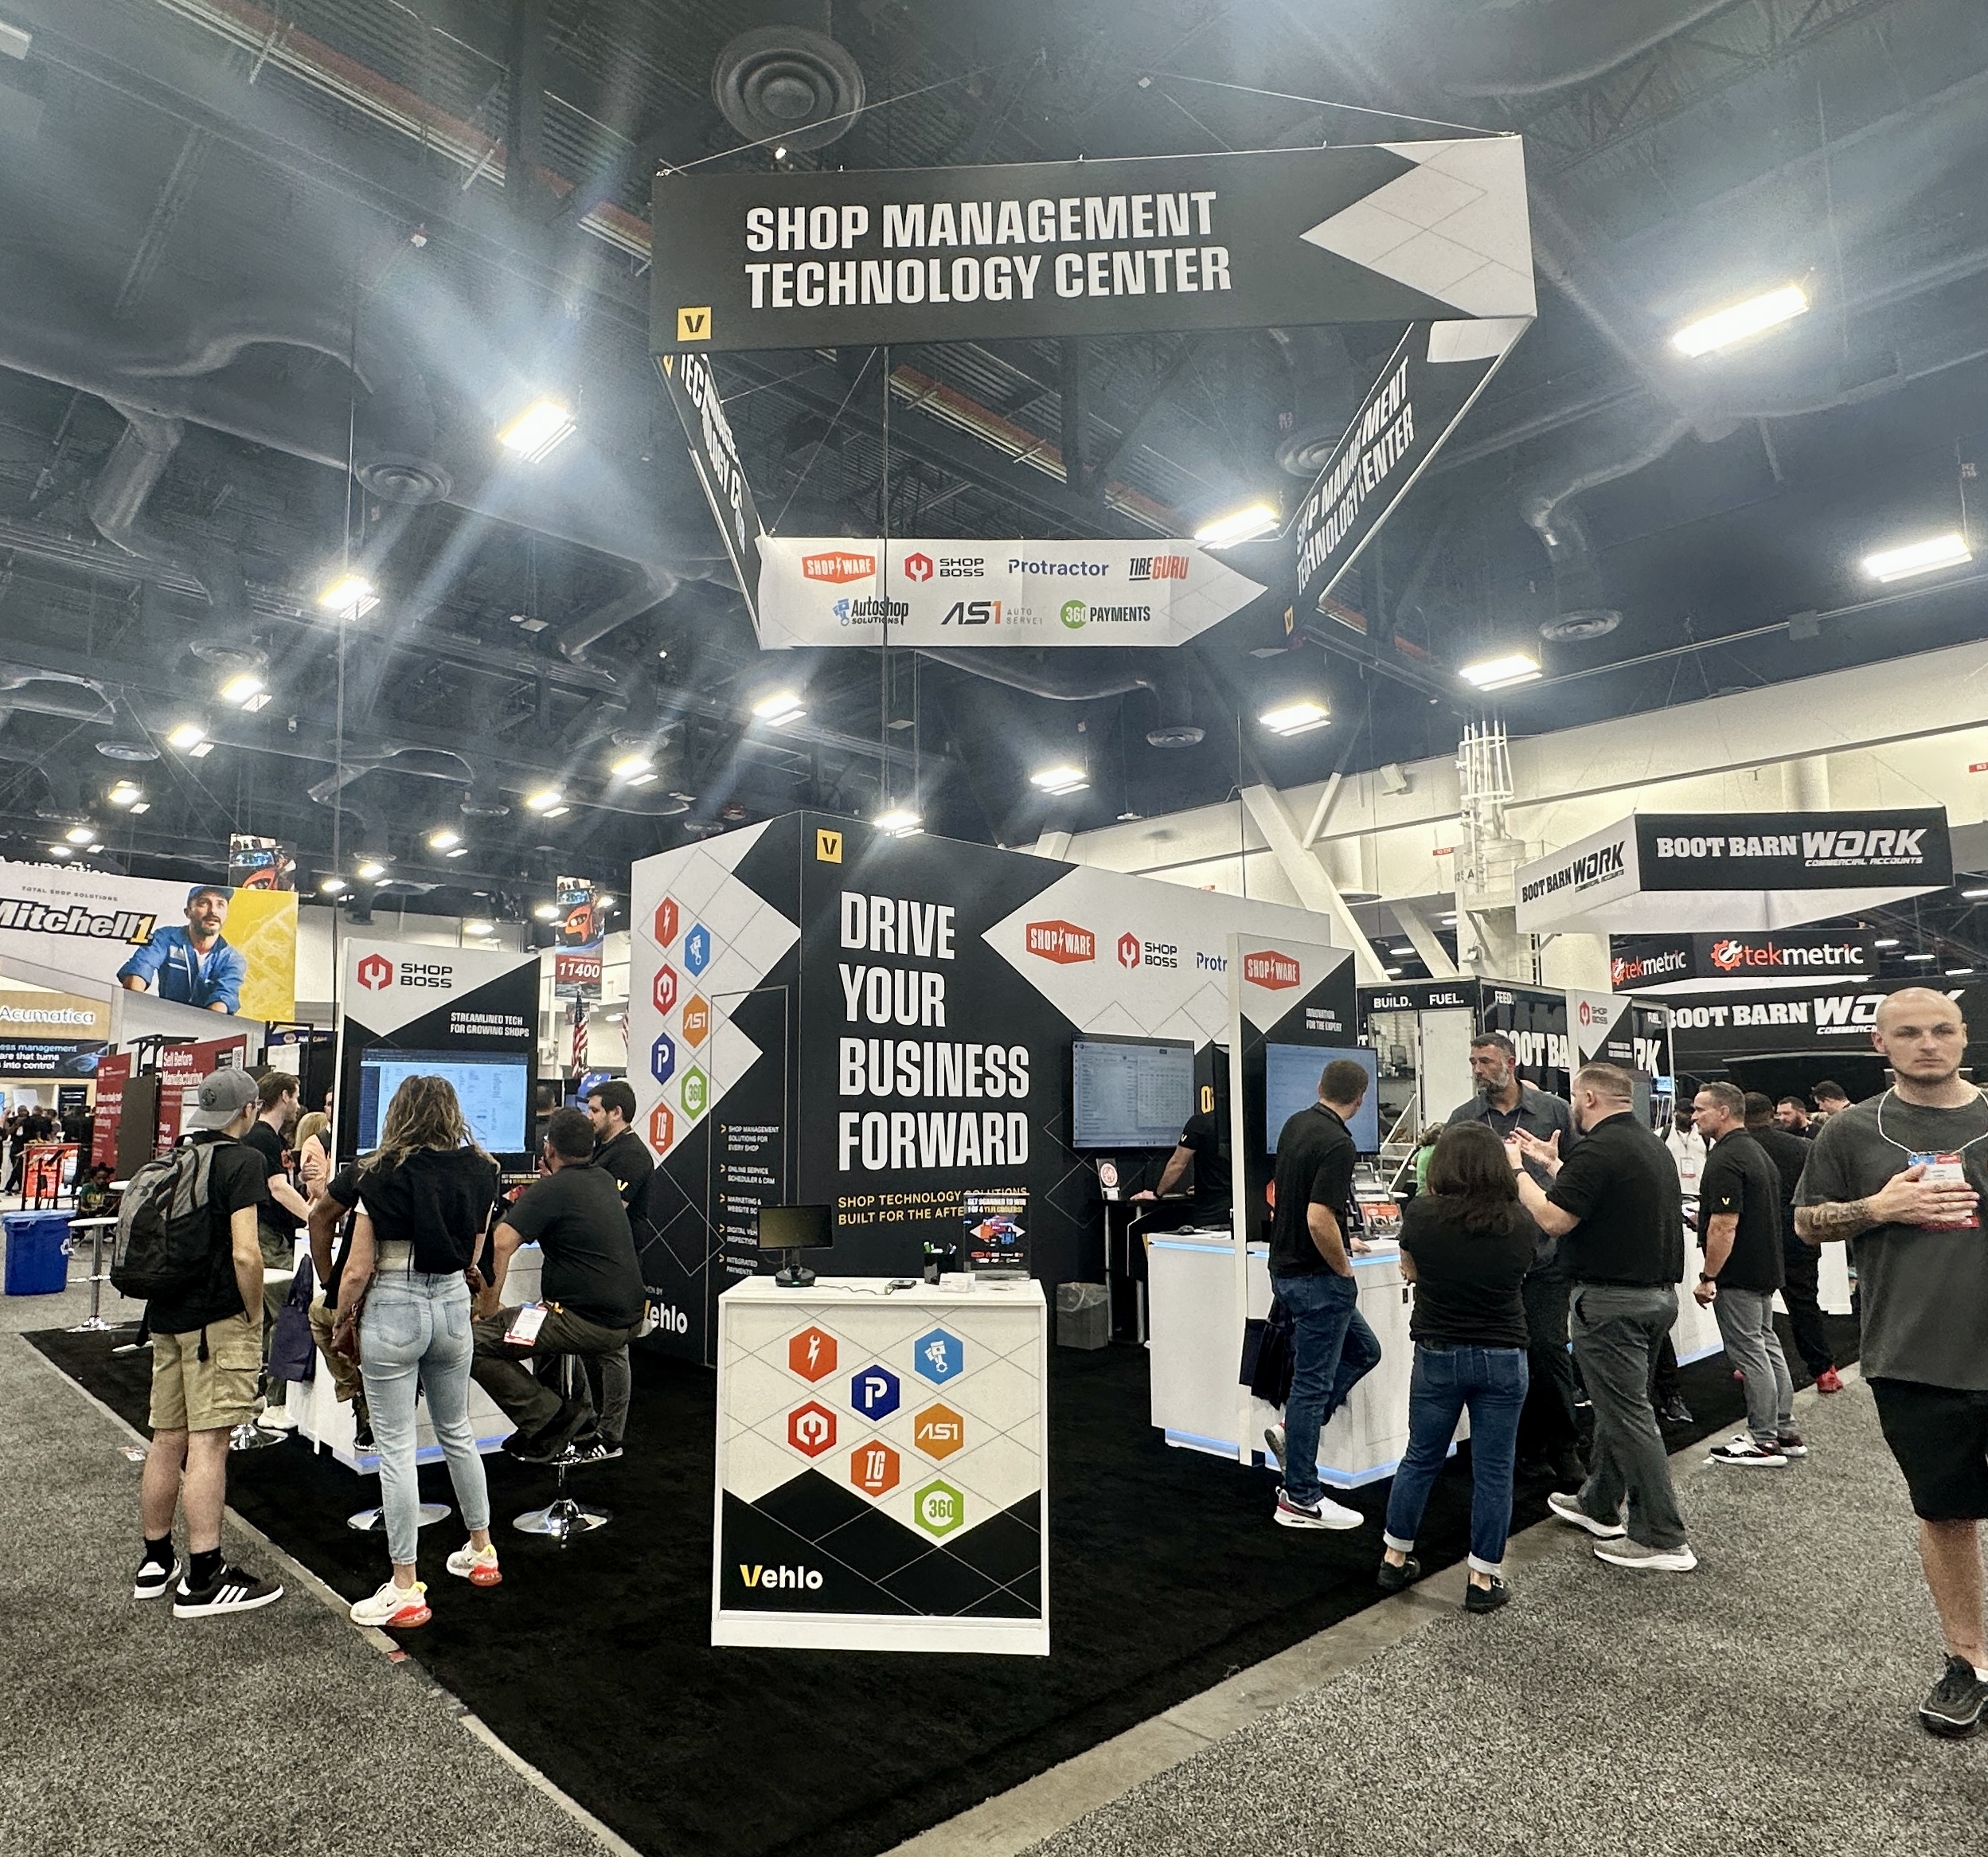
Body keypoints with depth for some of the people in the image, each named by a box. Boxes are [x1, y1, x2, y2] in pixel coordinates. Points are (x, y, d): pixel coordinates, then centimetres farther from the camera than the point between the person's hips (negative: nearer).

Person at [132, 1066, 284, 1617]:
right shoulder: (241, 1161, -13)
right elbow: (244, 1252, -21)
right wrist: (255, 1315, -8)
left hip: (166, 1315, 8)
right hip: (217, 1319, -8)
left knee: (167, 1441, 15)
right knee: (207, 1445, -5)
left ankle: (155, 1564, 27)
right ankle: (202, 1580, 0)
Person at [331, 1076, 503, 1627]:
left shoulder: (382, 1175, -13)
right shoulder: (479, 1173, -1)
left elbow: (359, 1269, -10)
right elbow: (473, 1255, 7)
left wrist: (341, 1324, 5)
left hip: (392, 1311, -5)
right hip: (453, 1306, 5)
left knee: (396, 1448, 3)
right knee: (457, 1431, 21)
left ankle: (405, 1590, 9)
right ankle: (481, 1551, 34)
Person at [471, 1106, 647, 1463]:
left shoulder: (549, 1190, -9)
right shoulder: (604, 1180, 13)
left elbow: (500, 1246, -18)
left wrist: (488, 1307, -7)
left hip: (588, 1323, -9)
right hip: (629, 1320, 9)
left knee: (476, 1342, -5)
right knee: (550, 1318, 34)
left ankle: (551, 1419, -6)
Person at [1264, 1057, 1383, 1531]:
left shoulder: (1295, 1125, 7)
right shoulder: (1339, 1144, -22)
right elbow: (1319, 1220, -30)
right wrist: (1344, 1268, -13)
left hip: (1287, 1267, 9)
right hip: (1316, 1276, -9)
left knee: (1362, 1350, 21)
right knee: (1312, 1382, 0)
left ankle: (1294, 1428, 19)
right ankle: (1300, 1499, 10)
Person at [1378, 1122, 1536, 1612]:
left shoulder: (1421, 1214, -12)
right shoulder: (1520, 1223, -8)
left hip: (1437, 1354, 0)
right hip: (1502, 1358, 0)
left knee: (1420, 1460, 15)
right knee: (1493, 1469, 10)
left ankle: (1395, 1559, 26)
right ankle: (1484, 1579, 18)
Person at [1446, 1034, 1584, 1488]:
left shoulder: (1554, 1110, 3)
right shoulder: (1463, 1118, 6)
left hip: (1545, 1251, -2)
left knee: (1548, 1347, -5)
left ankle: (1563, 1448, 11)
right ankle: (1529, 1446, 22)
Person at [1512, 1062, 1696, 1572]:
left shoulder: (1598, 1149, -20)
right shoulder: (1652, 1145, 11)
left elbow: (1553, 1220, -21)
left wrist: (1518, 1170, -8)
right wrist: (1551, 1163, 25)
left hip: (1612, 1299, -10)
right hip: (1659, 1294, 10)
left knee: (1628, 1415, -1)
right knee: (1620, 1403, 20)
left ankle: (1662, 1539, 5)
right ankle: (1600, 1505, 34)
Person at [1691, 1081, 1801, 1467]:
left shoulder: (1725, 1160, -20)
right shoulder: (1756, 1151, 12)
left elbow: (1725, 1225, -24)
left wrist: (1708, 1277, -19)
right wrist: (1702, 1220, 23)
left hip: (1737, 1274, -10)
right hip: (1765, 1270, 10)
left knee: (1749, 1352, -3)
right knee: (1767, 1346, 16)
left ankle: (1764, 1441, 4)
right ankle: (1785, 1432, 23)